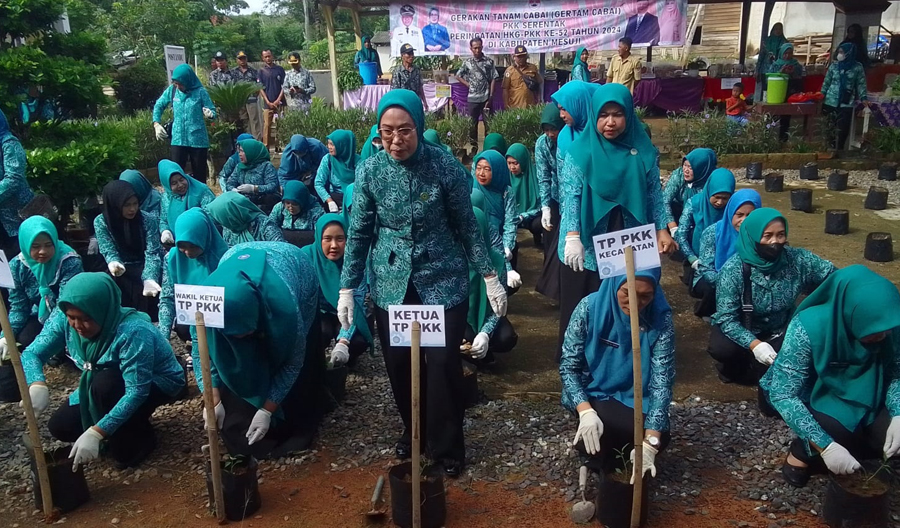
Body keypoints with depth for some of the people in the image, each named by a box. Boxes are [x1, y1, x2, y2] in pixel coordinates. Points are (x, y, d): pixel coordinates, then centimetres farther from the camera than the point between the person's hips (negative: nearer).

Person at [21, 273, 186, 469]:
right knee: (60, 427, -7)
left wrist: (95, 433, -44)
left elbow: (136, 391, -38)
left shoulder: (133, 331, -38)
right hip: (108, 387, 6)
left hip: (158, 384, -6)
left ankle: (138, 437, -9)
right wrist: (37, 385, -40)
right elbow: (31, 353, -17)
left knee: (105, 383, -34)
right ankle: (127, 425, 15)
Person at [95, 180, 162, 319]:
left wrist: (150, 279, -38)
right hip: (120, 276, 1)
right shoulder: (101, 222, -8)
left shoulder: (149, 220, -13)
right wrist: (113, 263, -37)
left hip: (145, 271, -1)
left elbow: (152, 253, -18)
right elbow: (109, 251, -10)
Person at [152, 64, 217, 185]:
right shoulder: (172, 90, 2)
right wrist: (156, 124, 4)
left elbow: (212, 111, -7)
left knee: (199, 174, 6)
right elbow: (158, 106, 15)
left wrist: (210, 114, -31)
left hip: (198, 140, -2)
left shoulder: (200, 92, -7)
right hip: (178, 140, 2)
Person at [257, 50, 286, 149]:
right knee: (267, 125, -3)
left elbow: (284, 86, 4)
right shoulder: (261, 71, 6)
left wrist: (278, 100, -6)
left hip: (279, 102, 1)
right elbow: (260, 88, 3)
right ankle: (265, 147, 0)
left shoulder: (280, 69, 7)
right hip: (267, 103, 0)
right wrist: (268, 102, -7)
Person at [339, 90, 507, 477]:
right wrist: (347, 287, 2)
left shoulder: (445, 165, -11)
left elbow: (466, 225, -3)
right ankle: (413, 430, 35)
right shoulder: (370, 171, -6)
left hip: (443, 278, -2)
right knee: (398, 362, 9)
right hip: (391, 282, 2)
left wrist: (490, 276, -2)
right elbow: (359, 233, 2)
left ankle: (447, 446, 19)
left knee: (443, 362, -1)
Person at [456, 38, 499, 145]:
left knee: (488, 121, 1)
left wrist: (491, 95, -8)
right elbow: (458, 76, 15)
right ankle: (473, 143, 18)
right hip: (472, 98, 1)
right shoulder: (467, 62, 5)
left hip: (486, 97, -1)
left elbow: (493, 79, -1)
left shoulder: (489, 61, 0)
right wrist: (468, 84, 2)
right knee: (472, 122, 7)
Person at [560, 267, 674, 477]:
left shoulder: (661, 318, -19)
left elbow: (662, 380, -23)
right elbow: (568, 365, -15)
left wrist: (649, 442, -33)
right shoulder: (590, 308, -20)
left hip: (635, 400, 2)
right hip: (591, 394, -1)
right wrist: (586, 411, -32)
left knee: (660, 435, -25)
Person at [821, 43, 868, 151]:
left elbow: (861, 84, 2)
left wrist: (863, 97, -9)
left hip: (847, 103, -1)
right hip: (831, 101, 2)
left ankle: (838, 149, 10)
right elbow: (826, 82, 7)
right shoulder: (834, 65, 4)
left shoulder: (857, 67, 0)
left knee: (843, 128, -1)